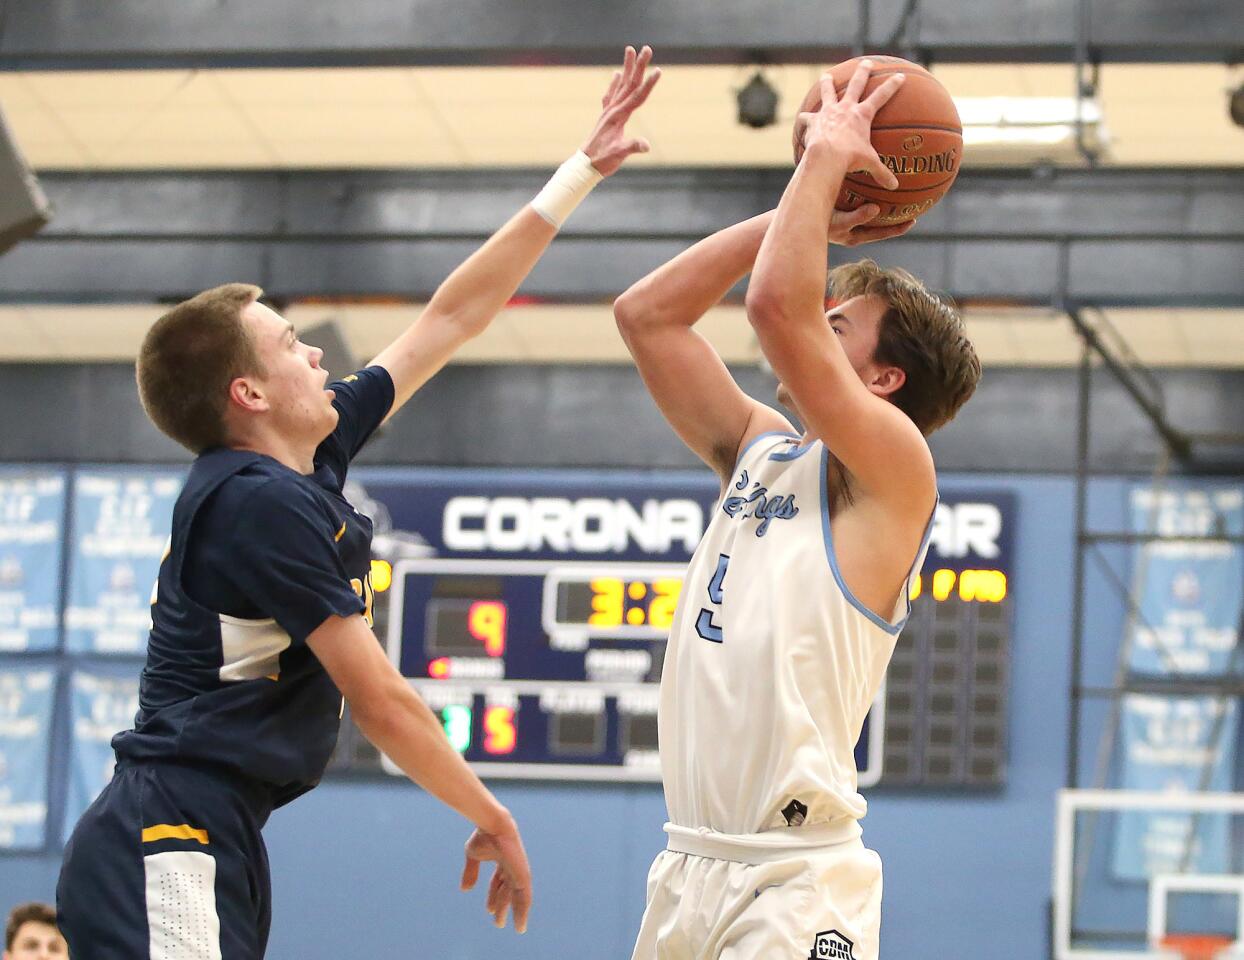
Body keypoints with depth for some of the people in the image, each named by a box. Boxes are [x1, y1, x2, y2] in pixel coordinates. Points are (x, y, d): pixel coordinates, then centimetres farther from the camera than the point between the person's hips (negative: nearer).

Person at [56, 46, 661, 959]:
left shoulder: (312, 456, 14)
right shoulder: (263, 505, -14)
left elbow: (449, 317, 21)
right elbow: (381, 701, -13)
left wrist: (581, 171, 24)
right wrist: (492, 817, -1)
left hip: (214, 847, 10)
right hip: (165, 854, -10)